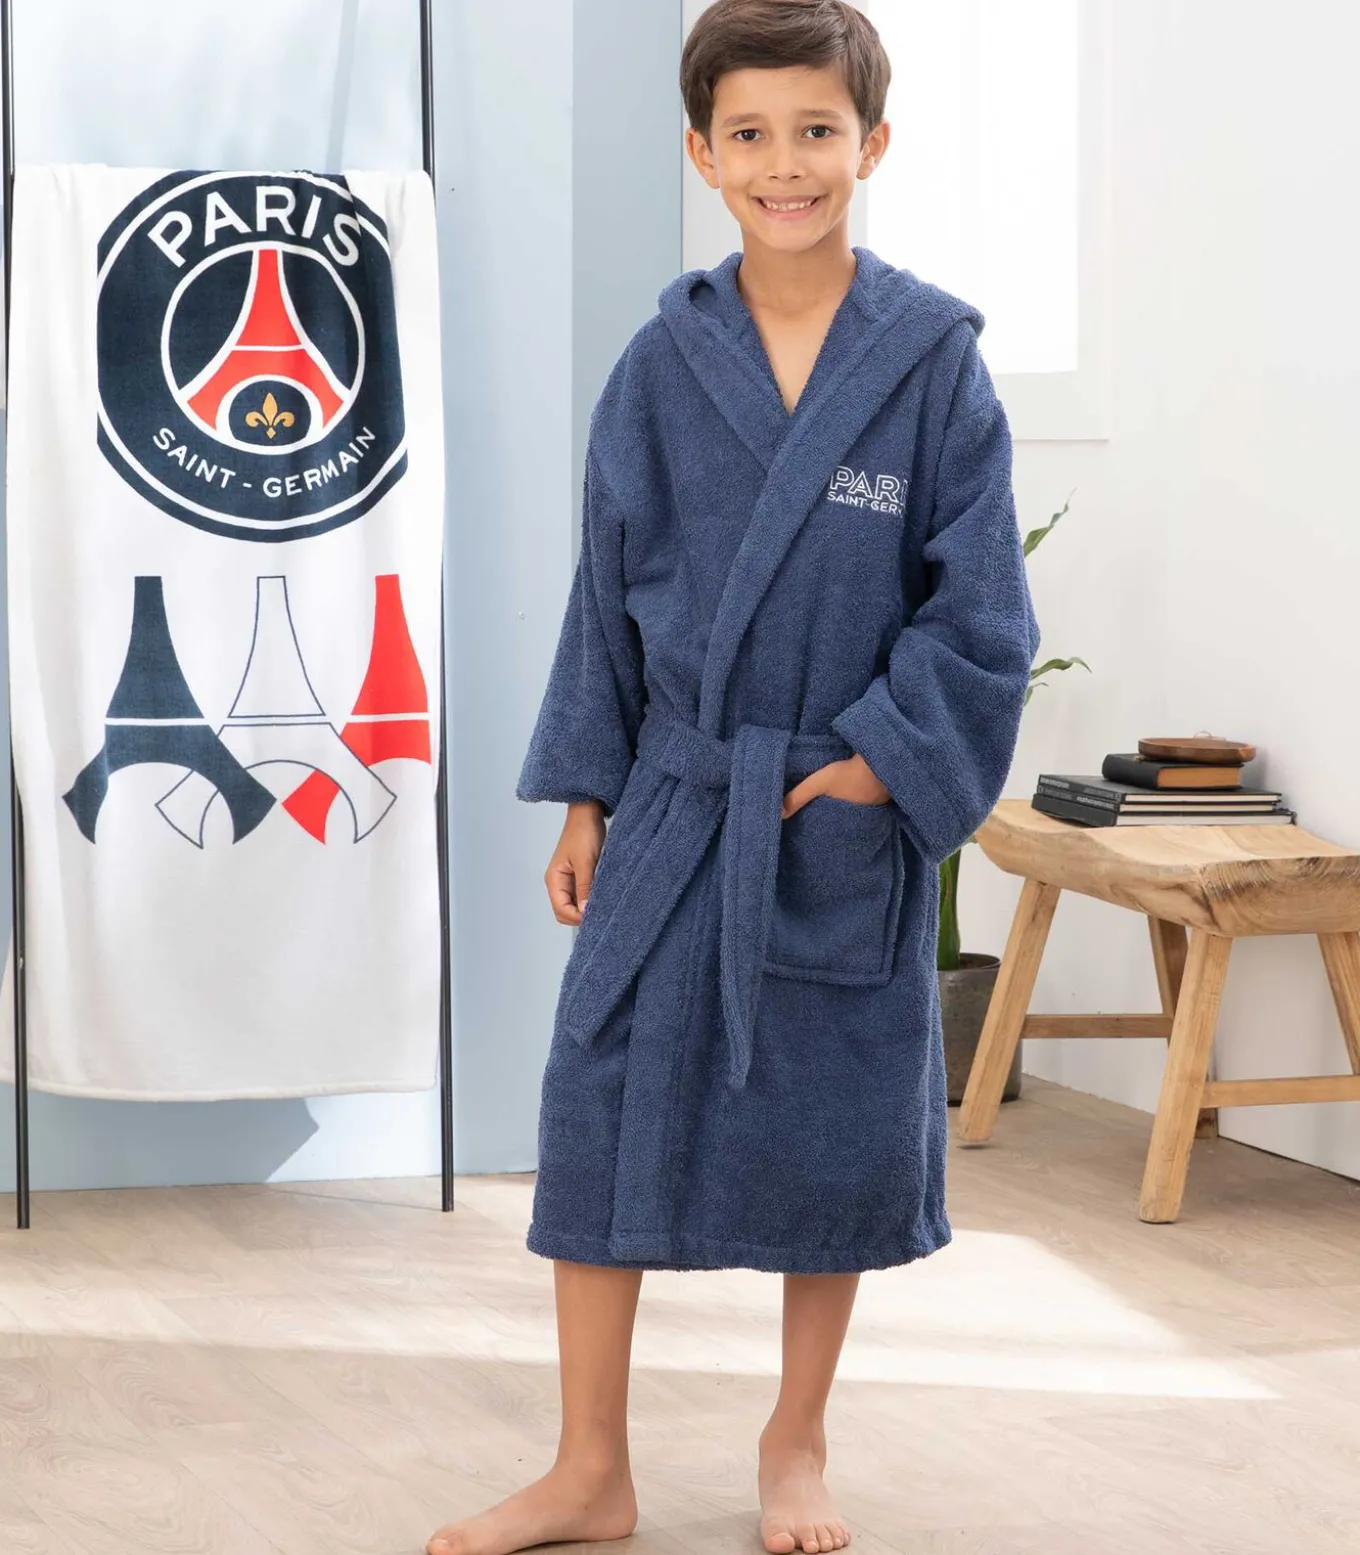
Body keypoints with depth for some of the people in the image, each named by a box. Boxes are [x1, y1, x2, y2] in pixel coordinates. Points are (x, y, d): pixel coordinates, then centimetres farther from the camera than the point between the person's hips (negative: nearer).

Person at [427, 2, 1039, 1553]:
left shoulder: (933, 360, -6)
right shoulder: (663, 365, 0)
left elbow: (977, 603, -5)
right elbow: (607, 594, 4)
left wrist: (886, 758, -13)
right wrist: (584, 798, 3)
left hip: (850, 810, -1)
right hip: (676, 809, 1)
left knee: (839, 1130, 9)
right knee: (604, 1108, -1)